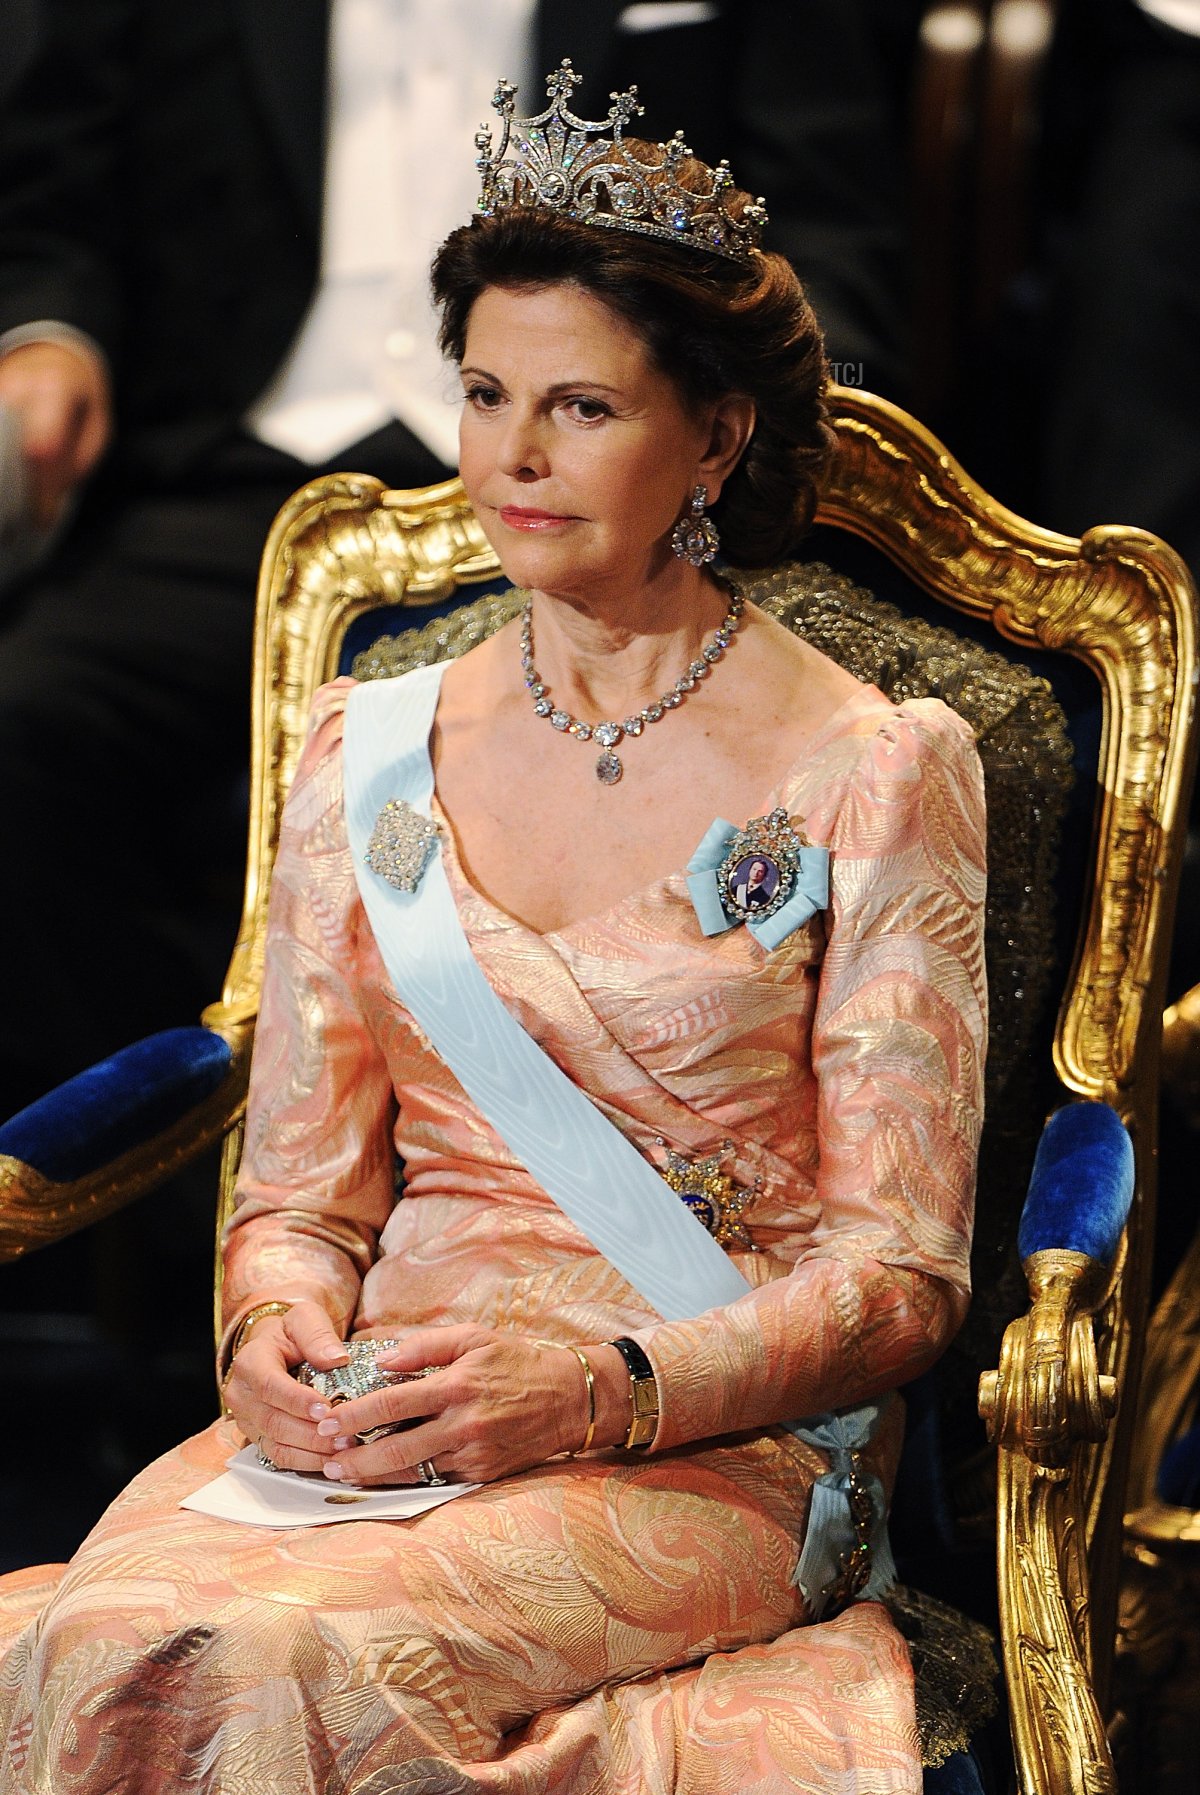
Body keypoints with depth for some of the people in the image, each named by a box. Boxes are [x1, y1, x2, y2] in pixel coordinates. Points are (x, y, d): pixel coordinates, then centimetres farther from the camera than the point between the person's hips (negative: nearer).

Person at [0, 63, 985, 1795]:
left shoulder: (872, 773, 0)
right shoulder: (370, 756, 13)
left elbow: (898, 1276, -3)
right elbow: (302, 1192, 13)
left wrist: (607, 1386, -20)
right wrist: (281, 1322, -11)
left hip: (725, 1450, -4)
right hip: (386, 1416, 4)